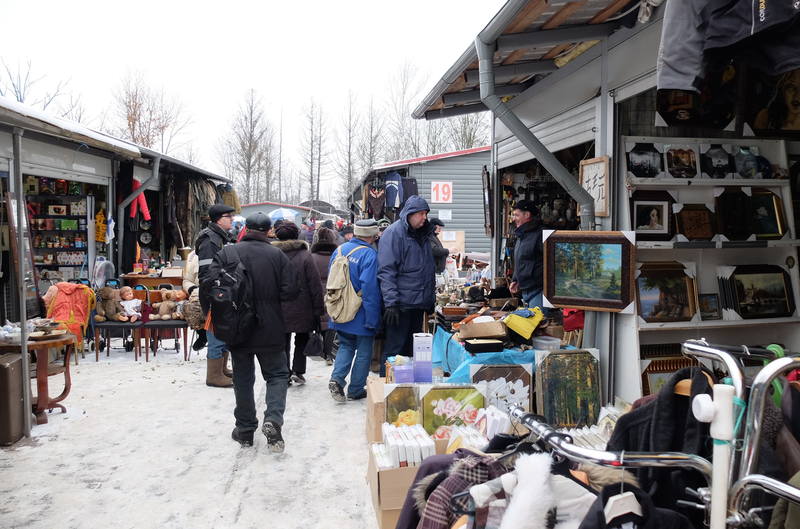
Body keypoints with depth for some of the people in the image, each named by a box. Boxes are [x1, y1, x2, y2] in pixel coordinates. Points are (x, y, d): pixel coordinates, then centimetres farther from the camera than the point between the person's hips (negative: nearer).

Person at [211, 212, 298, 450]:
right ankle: (273, 419, -8)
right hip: (270, 330, -1)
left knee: (243, 379, 13)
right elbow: (290, 291, -10)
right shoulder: (278, 256, -7)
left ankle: (245, 429, 20)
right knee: (277, 374, 12)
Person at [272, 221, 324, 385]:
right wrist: (318, 309, -3)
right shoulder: (305, 255, -9)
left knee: (283, 342, 12)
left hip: (279, 309, 2)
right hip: (302, 310, -2)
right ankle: (298, 371, 11)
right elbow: (315, 285, -10)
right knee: (302, 340, 16)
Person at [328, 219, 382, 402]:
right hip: (361, 316, -6)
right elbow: (370, 288, -22)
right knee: (363, 351, 9)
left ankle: (336, 378, 2)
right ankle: (356, 390, 17)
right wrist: (372, 318, -18)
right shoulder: (369, 255, -18)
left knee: (345, 346, 20)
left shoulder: (339, 250, 3)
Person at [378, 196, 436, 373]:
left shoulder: (423, 234, 15)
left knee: (412, 348, 15)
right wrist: (391, 303, -23)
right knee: (394, 348, -2)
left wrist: (432, 298, 20)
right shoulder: (393, 233, -10)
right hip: (401, 304, -8)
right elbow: (386, 271, -17)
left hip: (420, 303, 8)